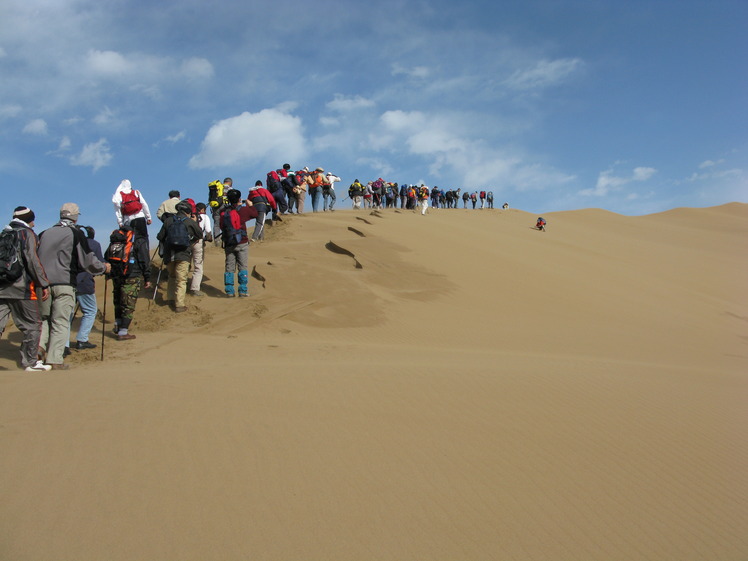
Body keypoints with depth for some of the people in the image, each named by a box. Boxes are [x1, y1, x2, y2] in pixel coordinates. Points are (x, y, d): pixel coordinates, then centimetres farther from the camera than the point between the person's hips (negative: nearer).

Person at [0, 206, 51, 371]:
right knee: (32, 325, 4)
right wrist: (44, 284, -11)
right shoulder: (27, 234, -4)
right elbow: (32, 260, -13)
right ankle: (30, 362, 8)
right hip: (21, 288, -6)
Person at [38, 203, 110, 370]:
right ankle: (55, 360, -3)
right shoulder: (75, 234, -2)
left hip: (43, 283, 4)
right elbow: (87, 260, -3)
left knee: (44, 318, 20)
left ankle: (39, 346, -1)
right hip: (64, 283, -4)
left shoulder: (44, 234, 13)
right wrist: (104, 267, 13)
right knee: (61, 322, -1)